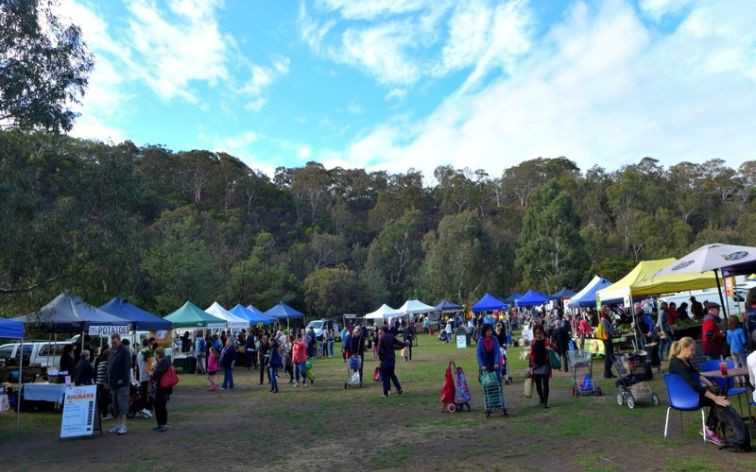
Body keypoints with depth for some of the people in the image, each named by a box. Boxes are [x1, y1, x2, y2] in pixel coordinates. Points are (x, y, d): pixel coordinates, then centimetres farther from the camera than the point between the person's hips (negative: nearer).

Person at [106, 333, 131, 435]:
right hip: (113, 383, 8)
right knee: (115, 405, 11)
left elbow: (127, 366, -14)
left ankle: (123, 425, -6)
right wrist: (109, 382, 16)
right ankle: (118, 424, 17)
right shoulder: (112, 352, 16)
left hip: (122, 383, -8)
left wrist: (123, 379, -20)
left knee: (122, 404, -8)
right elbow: (109, 367, 22)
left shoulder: (125, 351, -8)